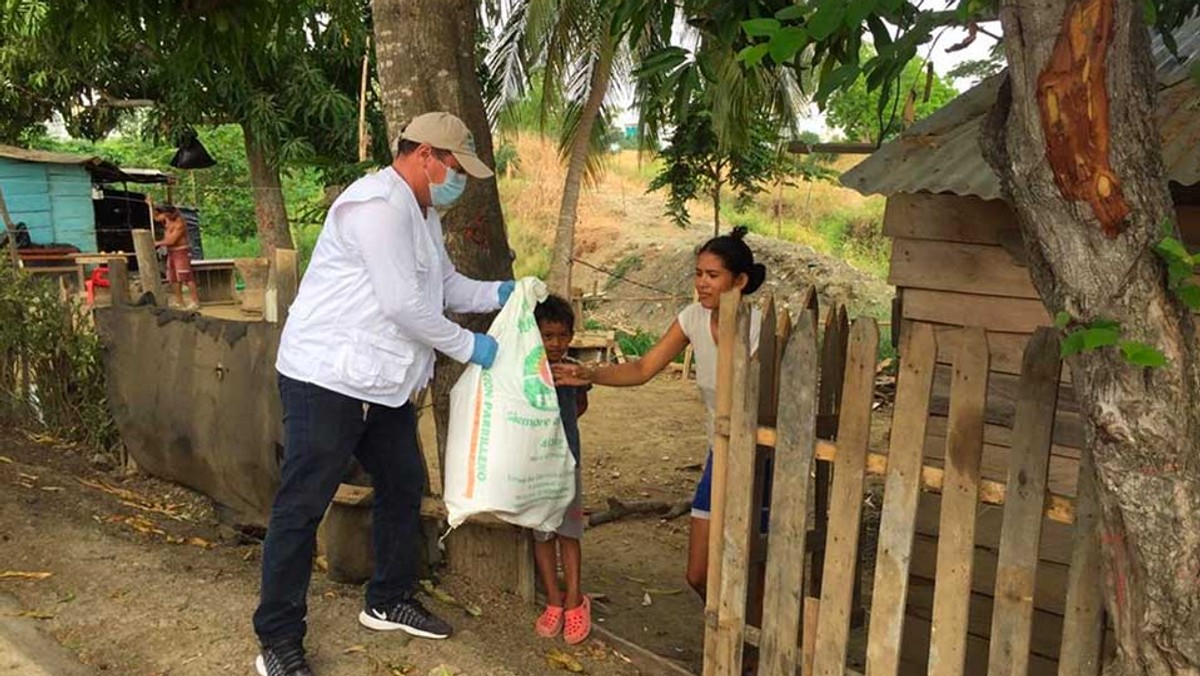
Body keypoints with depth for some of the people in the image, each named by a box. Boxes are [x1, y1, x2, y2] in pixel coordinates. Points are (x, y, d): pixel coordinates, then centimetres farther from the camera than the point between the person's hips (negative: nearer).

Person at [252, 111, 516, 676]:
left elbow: (446, 284, 23)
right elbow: (404, 304, -23)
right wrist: (468, 347, -12)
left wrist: (502, 293, 7)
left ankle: (389, 601, 35)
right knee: (301, 507, -2)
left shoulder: (421, 215, 15)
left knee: (403, 486, 18)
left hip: (380, 385, 11)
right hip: (326, 380, -11)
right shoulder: (378, 204, -19)